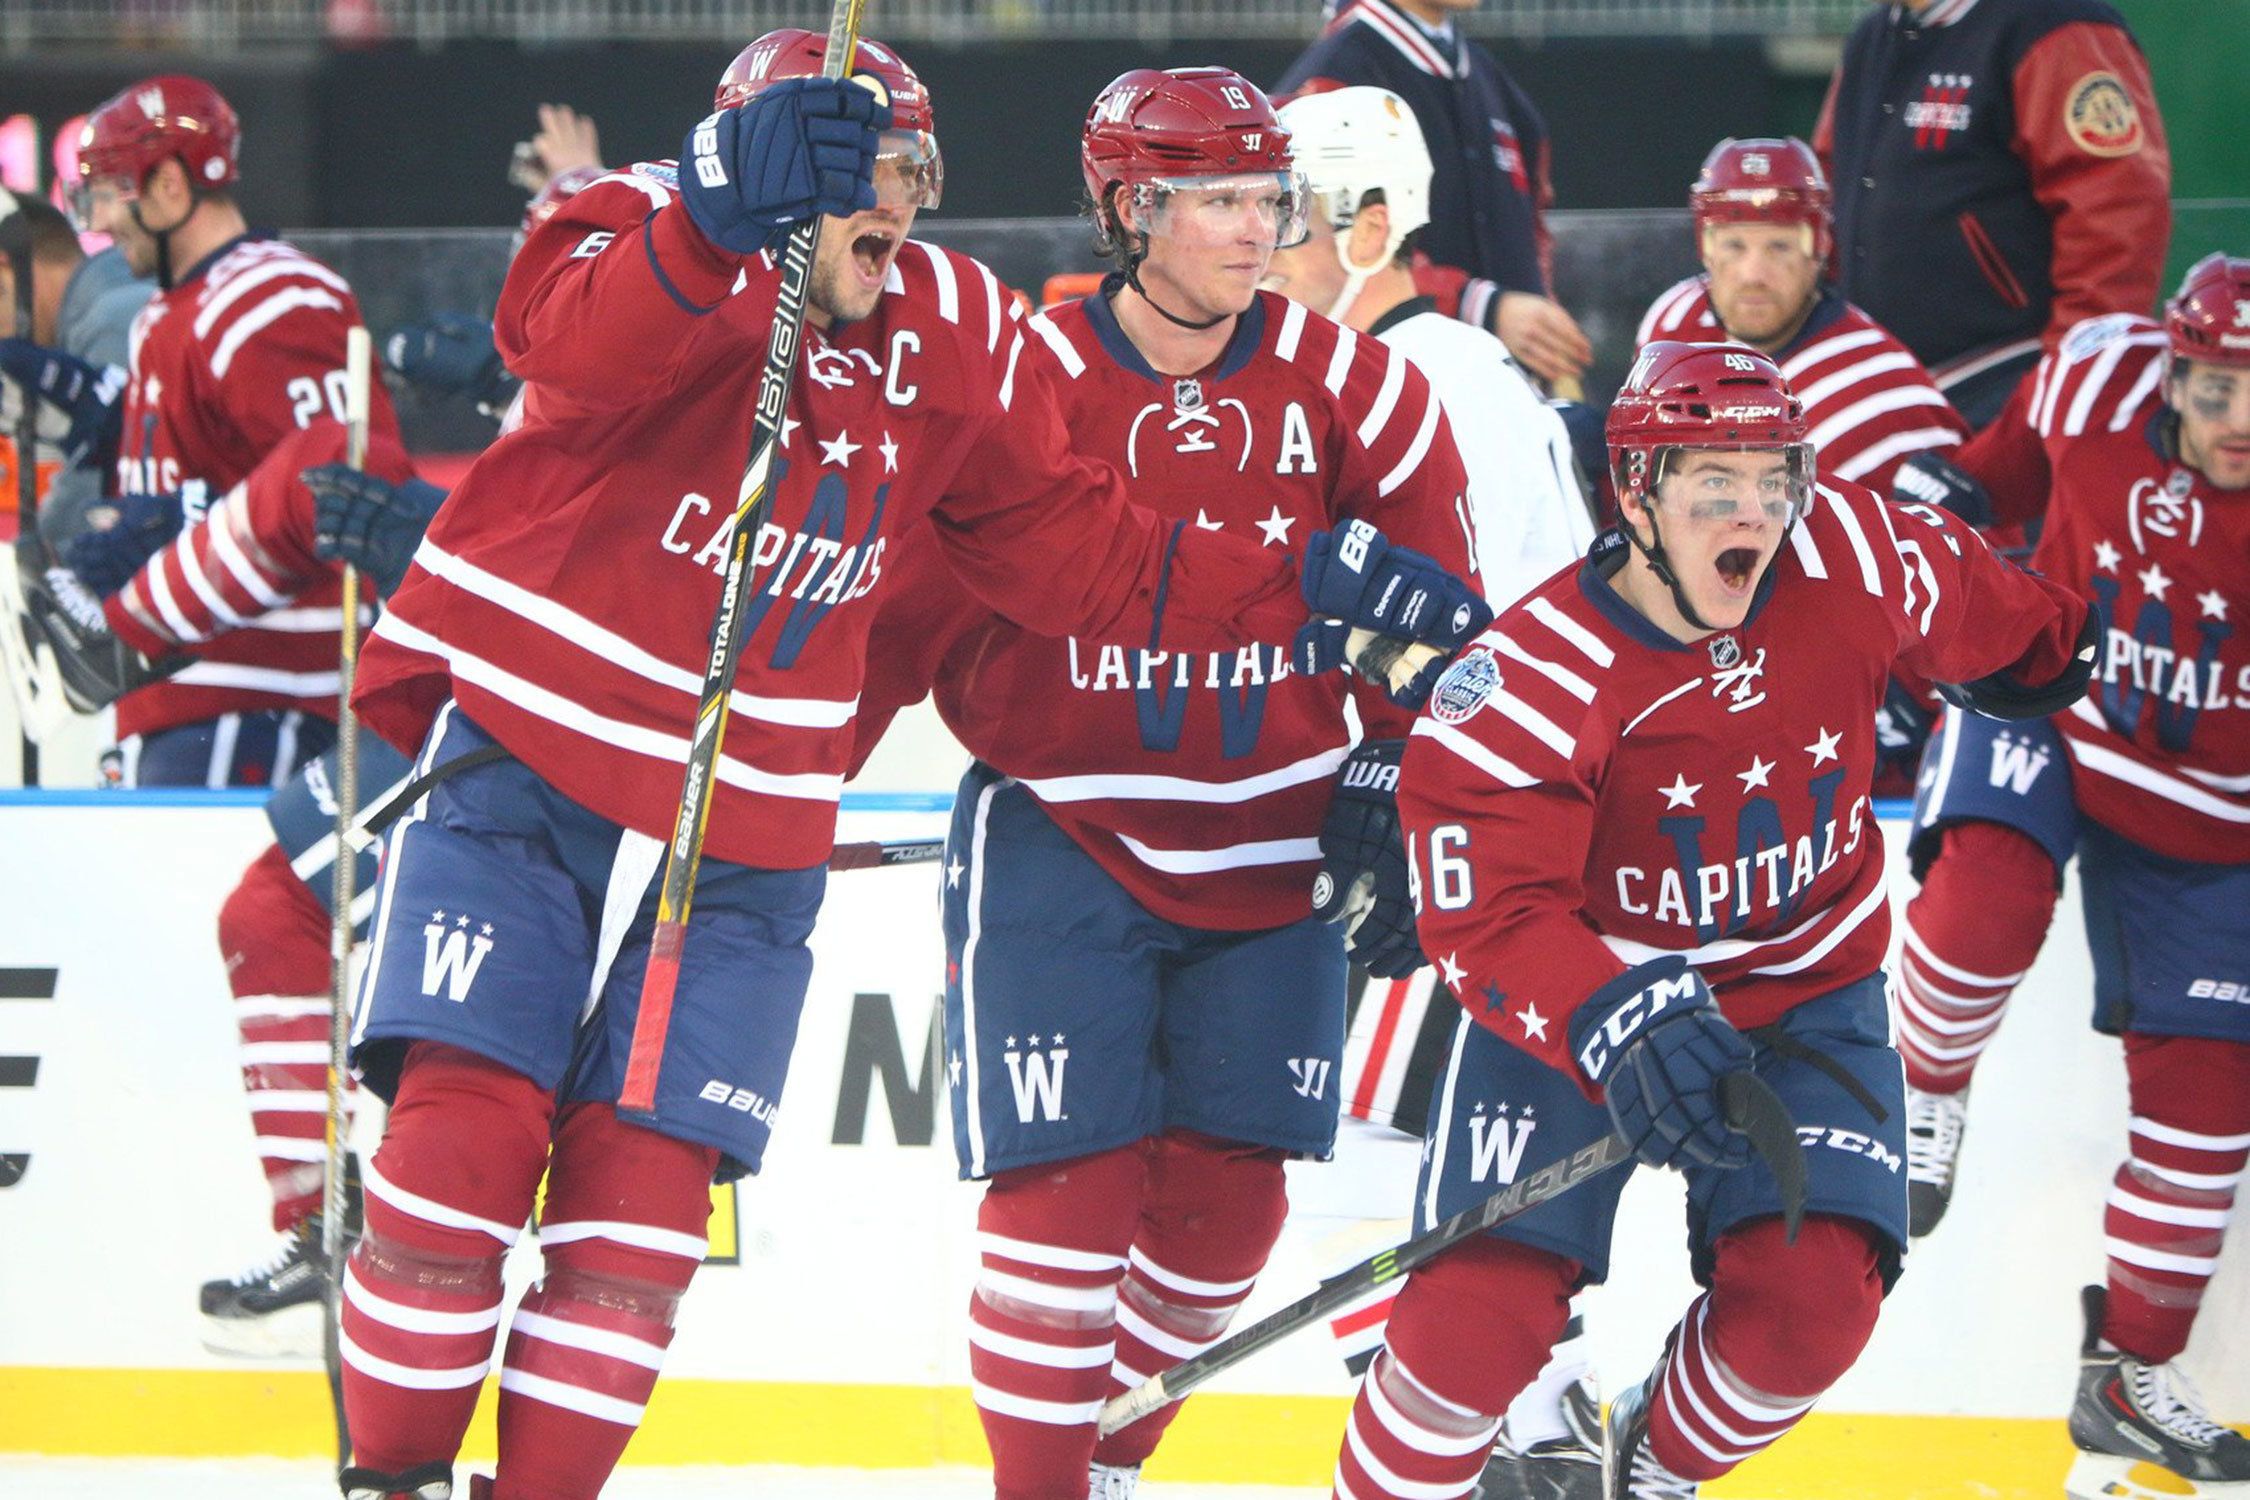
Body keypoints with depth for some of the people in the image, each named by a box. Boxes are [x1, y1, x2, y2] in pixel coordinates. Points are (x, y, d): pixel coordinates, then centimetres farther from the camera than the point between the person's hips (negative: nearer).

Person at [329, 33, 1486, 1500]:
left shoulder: (959, 335, 3)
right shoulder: (654, 242, -14)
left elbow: (1069, 549, 10)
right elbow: (575, 339, -38)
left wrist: (1302, 586, 1)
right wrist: (726, 218, -56)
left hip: (743, 835, 4)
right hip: (514, 762, -4)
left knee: (641, 1200, 0)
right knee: (469, 1132, -14)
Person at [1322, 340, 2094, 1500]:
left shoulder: (1853, 557, -15)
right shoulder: (1531, 685, -27)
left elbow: (1988, 623, 8)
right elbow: (1487, 920, -31)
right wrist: (1617, 1022, -47)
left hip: (1803, 988, 3)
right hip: (1578, 991, -3)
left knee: (1811, 1298, -14)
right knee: (1480, 1316, -18)